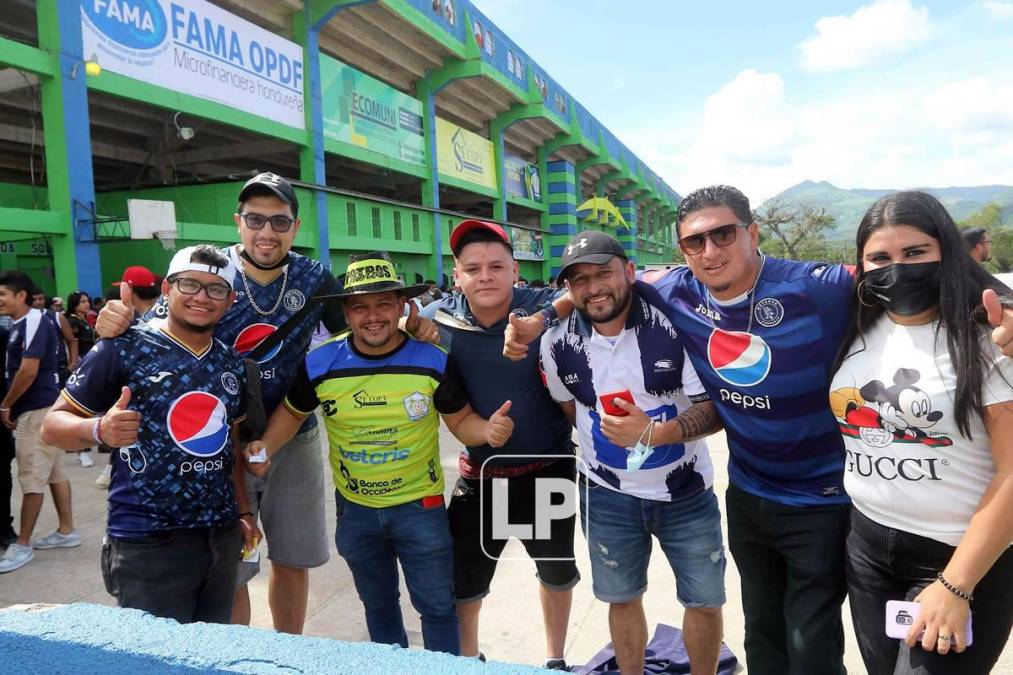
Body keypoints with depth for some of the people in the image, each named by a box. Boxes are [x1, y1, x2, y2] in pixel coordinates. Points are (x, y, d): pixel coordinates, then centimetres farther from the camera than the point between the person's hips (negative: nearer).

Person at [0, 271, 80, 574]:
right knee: (54, 473, 14)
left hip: (38, 410, -9)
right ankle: (66, 531, 22)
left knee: (32, 480, -2)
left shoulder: (36, 320, -15)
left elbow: (29, 371, -21)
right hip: (37, 409, 9)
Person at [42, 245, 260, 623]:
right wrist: (99, 429, -26)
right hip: (148, 543, -5)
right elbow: (53, 424, -6)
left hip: (222, 536, 6)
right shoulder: (124, 349, -9)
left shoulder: (231, 364, 8)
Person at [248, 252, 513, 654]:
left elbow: (461, 420, -7)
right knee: (377, 604, 24)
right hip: (355, 509, 3)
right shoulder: (319, 363, -12)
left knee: (437, 604, 12)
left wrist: (488, 430, -29)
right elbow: (292, 412, 5)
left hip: (420, 506, -2)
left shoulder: (434, 360, -16)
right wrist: (263, 450, -12)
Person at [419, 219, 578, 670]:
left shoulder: (544, 309, -17)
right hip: (480, 473, 1)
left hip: (548, 470, 0)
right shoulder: (438, 319, -10)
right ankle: (468, 659, 41)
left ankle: (555, 659, 47)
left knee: (558, 569, 20)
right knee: (460, 577, 10)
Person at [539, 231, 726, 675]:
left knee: (705, 601, 14)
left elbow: (715, 407, -17)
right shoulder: (558, 343, -10)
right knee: (621, 598, 19)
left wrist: (654, 433, -31)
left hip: (685, 491, -1)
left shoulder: (674, 324, -19)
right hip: (608, 495, 2)